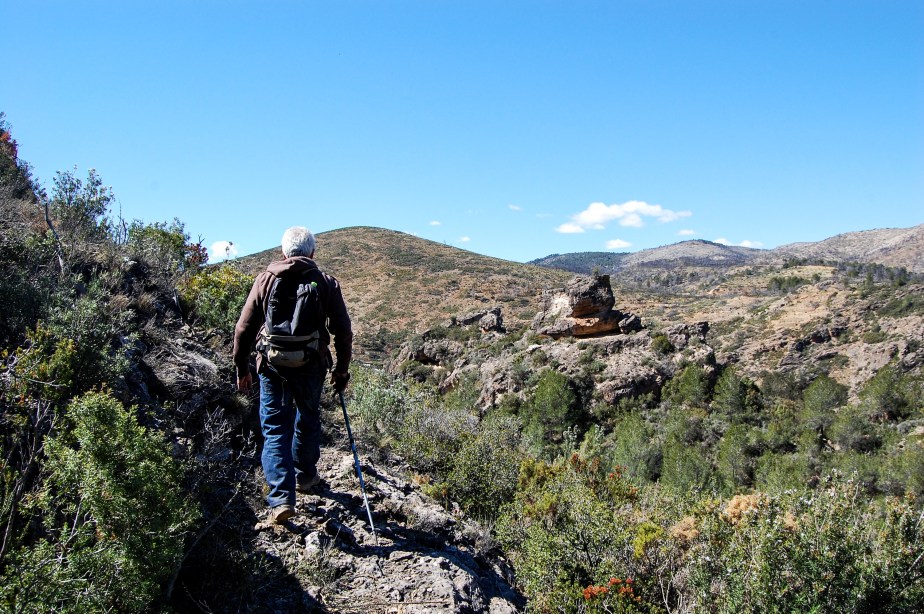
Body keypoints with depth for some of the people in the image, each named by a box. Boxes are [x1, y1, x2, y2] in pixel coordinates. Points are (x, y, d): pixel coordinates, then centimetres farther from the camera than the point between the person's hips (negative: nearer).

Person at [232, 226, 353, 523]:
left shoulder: (266, 279, 0)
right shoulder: (326, 283, 0)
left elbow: (244, 328, 0)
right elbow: (343, 330, 1)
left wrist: (242, 368, 10)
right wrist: (341, 369, 12)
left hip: (272, 366, -1)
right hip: (311, 366, 1)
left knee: (275, 428, 5)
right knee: (308, 420, 21)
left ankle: (281, 497, -3)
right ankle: (305, 476, 39)